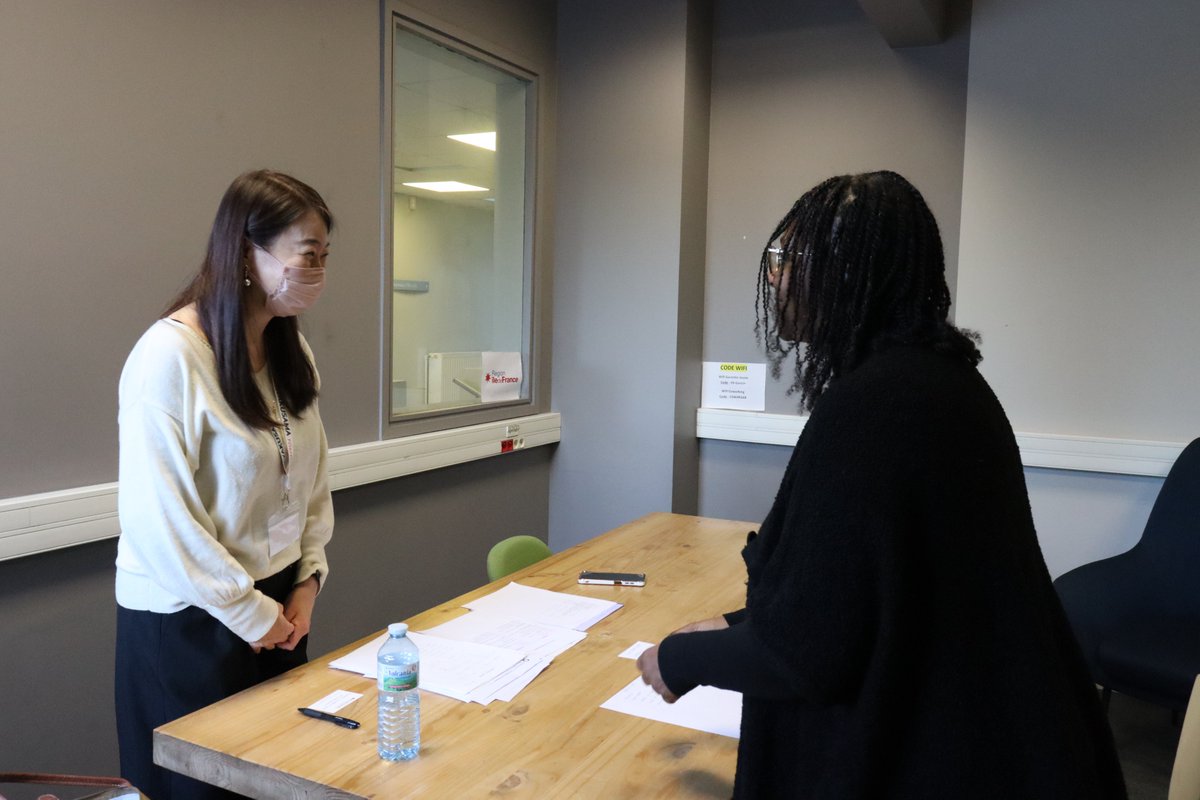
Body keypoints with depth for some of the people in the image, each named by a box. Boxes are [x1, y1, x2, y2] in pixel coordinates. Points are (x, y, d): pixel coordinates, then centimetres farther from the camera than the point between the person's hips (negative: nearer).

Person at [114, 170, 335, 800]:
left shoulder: (290, 349, 3)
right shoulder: (170, 356, -21)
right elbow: (157, 517, -22)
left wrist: (307, 583, 2)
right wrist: (251, 614, -14)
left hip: (279, 609, 7)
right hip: (191, 621, -7)